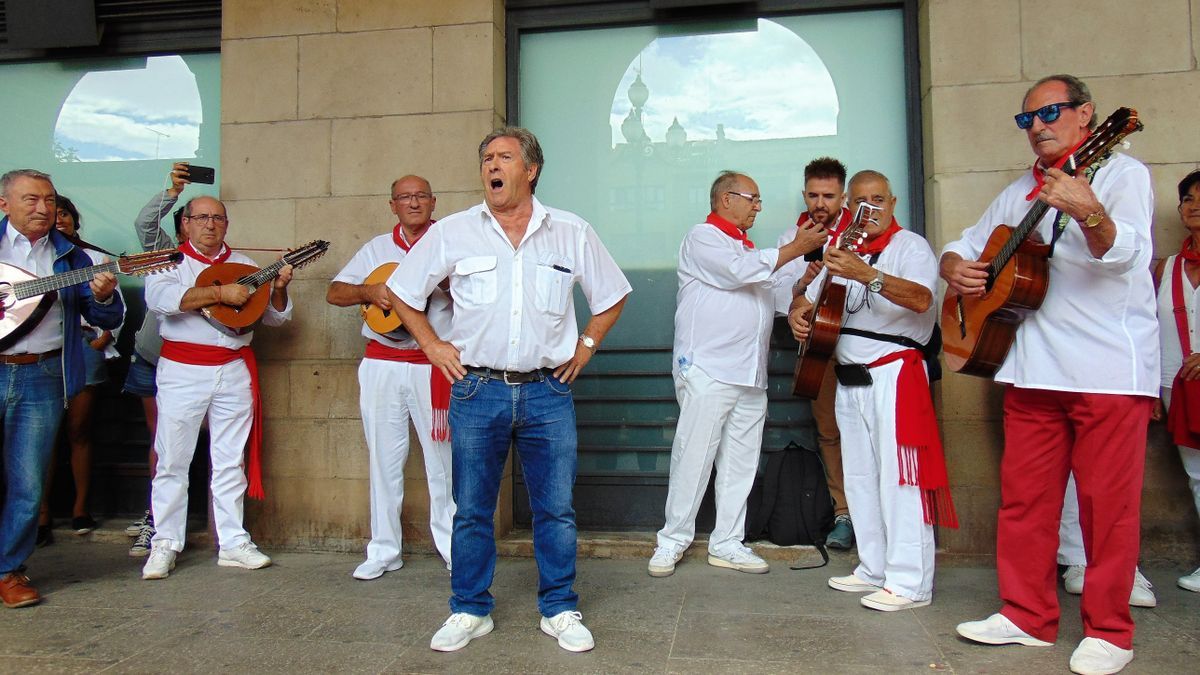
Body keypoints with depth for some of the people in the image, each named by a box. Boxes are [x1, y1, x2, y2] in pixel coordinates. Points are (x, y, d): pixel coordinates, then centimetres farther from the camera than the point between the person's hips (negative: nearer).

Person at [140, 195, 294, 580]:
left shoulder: (244, 265, 15)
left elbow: (276, 317, 15)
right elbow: (158, 297, -17)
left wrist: (278, 288, -5)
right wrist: (219, 292, -22)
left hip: (234, 371, 3)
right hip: (182, 371, -3)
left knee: (230, 462, 7)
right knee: (172, 461, 2)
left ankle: (233, 544, 13)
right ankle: (165, 545, 13)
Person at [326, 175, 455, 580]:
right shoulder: (377, 248, 14)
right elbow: (334, 292, 11)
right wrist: (369, 291, -8)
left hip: (434, 366, -3)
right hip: (382, 364, 3)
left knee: (442, 459, 1)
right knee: (384, 459, 8)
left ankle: (453, 547, 13)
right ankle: (384, 551, 18)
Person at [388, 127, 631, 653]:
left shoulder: (572, 233, 5)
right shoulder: (453, 232, 3)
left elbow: (611, 296, 17)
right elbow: (402, 291, 13)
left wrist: (585, 346, 8)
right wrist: (432, 345, 6)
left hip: (548, 392, 0)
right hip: (477, 391, 0)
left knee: (556, 509, 6)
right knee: (471, 510, 8)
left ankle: (560, 611, 23)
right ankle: (470, 611, 25)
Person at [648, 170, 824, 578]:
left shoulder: (748, 248, 26)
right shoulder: (703, 238, -1)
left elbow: (770, 296, 29)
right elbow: (741, 271, -17)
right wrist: (796, 248, -11)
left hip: (750, 376, 8)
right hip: (707, 372, -8)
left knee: (741, 463, 8)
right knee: (694, 457, -5)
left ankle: (727, 543, 16)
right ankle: (673, 540, 6)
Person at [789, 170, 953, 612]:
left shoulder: (910, 246, -4)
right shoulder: (843, 254, 18)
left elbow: (921, 299, -23)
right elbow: (809, 297, 19)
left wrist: (867, 275, -38)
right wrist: (798, 313, -5)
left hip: (894, 372, -7)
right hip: (849, 378, 8)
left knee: (899, 476, -8)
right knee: (860, 478, 10)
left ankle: (909, 583, -3)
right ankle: (874, 569, 19)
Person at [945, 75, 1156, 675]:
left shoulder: (1121, 173, 0)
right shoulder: (1021, 192, 19)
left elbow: (1126, 254, -17)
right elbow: (964, 245, 24)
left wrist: (1088, 213, -38)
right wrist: (956, 268, 0)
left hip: (1110, 371, -6)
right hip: (1032, 370, 6)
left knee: (1108, 505, 1)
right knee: (1023, 499, 8)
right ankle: (1027, 616, 21)